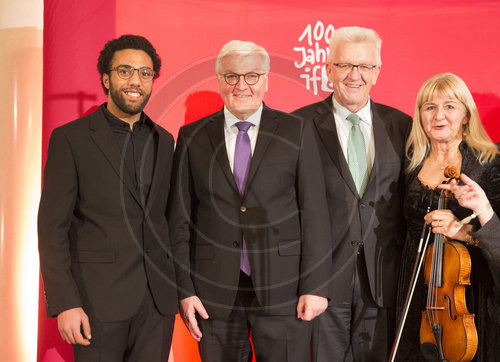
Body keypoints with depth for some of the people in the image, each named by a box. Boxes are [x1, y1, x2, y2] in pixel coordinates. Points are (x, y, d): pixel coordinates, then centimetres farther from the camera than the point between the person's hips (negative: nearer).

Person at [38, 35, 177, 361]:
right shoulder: (70, 138, -3)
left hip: (157, 298, 4)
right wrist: (65, 303, -13)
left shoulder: (164, 140, 11)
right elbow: (53, 226, -7)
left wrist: (176, 286, 10)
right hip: (99, 299, -4)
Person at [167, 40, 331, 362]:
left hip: (283, 288, -1)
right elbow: (180, 218, 6)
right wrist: (185, 290, 0)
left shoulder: (296, 132, 3)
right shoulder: (192, 138, 6)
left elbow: (314, 213, 0)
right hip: (215, 291, 1)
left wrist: (315, 286, -6)